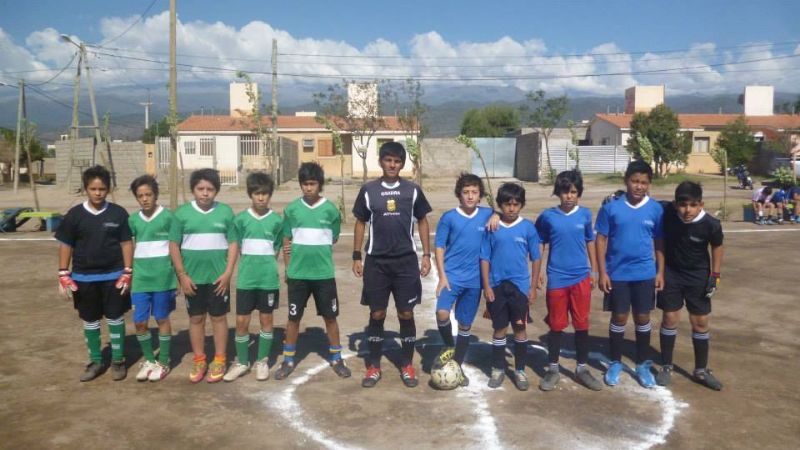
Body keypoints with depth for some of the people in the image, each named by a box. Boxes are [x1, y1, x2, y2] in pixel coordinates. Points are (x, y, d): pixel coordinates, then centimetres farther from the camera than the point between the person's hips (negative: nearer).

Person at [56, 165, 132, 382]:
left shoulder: (118, 213, -5)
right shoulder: (74, 214, -3)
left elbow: (126, 243, -1)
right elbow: (65, 245, 2)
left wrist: (127, 273, -5)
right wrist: (64, 275, -2)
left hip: (113, 276, -1)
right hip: (84, 278, 2)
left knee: (116, 319, 7)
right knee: (89, 321, 12)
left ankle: (118, 360, 20)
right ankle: (95, 361, 26)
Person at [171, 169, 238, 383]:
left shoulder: (225, 212, -3)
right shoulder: (182, 213, -3)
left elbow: (233, 243, -1)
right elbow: (174, 245, 0)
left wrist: (228, 273, -8)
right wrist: (182, 275, -5)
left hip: (218, 277, -1)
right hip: (192, 277, 1)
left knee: (219, 317, 8)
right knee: (196, 319, 11)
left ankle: (219, 361, 20)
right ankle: (199, 361, 24)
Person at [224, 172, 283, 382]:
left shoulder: (277, 221, -1)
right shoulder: (241, 219, -1)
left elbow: (276, 250, 7)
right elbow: (238, 248, 5)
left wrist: (266, 267, 0)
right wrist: (250, 266, -1)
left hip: (268, 279, 0)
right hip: (246, 279, 0)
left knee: (266, 319, 9)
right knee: (242, 321, 4)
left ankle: (262, 361, 23)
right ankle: (241, 362, 20)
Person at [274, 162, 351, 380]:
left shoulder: (330, 209, -3)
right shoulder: (291, 209, 0)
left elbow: (333, 240, 7)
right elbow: (287, 240, 6)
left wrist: (317, 253, 3)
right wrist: (288, 268, 5)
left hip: (324, 273, 0)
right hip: (297, 273, 1)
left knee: (330, 316, 8)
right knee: (294, 317, 9)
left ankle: (336, 359, 22)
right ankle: (288, 361, 22)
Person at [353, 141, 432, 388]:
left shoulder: (412, 190, 2)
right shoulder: (368, 190, 1)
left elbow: (422, 221, 8)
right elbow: (360, 223, 7)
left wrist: (427, 254, 1)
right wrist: (356, 257, 3)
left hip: (406, 261, 0)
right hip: (376, 262, 0)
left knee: (406, 314, 5)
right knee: (377, 315, 6)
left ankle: (407, 365, 19)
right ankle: (373, 366, 18)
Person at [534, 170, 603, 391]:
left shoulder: (585, 214, 0)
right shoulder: (547, 216, -5)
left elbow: (590, 243, 10)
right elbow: (540, 245, 4)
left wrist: (594, 272, 10)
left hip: (581, 278, 1)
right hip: (556, 279, -1)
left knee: (582, 325, 9)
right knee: (556, 326, 8)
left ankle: (582, 369, 24)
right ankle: (553, 370, 21)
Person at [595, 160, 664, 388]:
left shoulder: (656, 209, -3)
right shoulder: (611, 208, -8)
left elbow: (660, 243, 5)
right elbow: (601, 241, -4)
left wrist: (661, 272, 2)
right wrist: (602, 273, -8)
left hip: (645, 274, 2)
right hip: (617, 274, -1)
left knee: (643, 318, 11)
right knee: (619, 318, 8)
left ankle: (643, 364, 27)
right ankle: (615, 363, 24)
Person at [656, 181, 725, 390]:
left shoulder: (711, 225, -24)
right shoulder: (666, 211, -24)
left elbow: (717, 247, -5)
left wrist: (715, 276, -4)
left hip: (698, 275, 0)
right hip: (670, 272, 0)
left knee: (701, 322, 8)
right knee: (670, 318, 4)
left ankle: (701, 370, 24)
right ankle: (666, 367, 19)